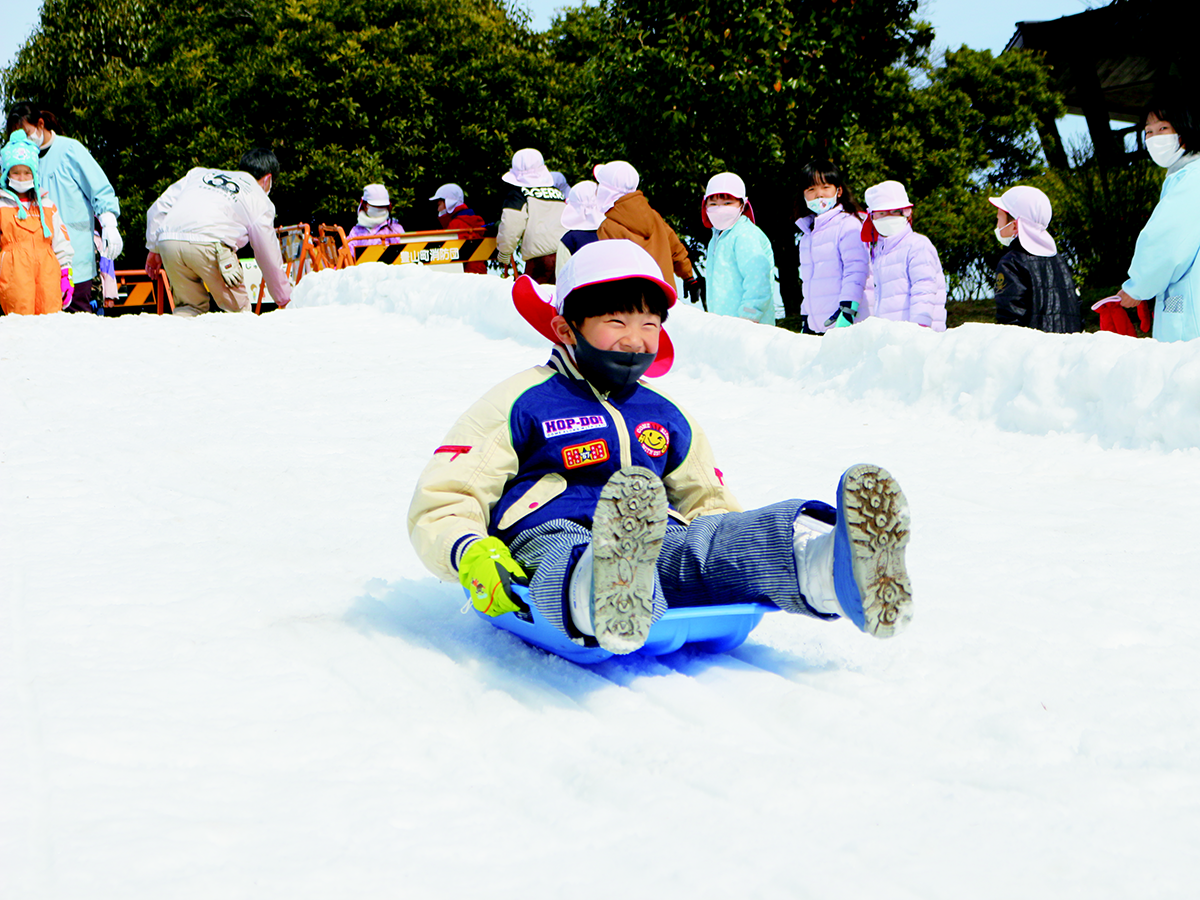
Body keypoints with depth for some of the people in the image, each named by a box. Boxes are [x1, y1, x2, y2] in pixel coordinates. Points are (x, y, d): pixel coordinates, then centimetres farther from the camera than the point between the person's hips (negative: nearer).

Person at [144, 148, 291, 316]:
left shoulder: (199, 173, 31)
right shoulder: (259, 200, 20)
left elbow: (159, 208, 25)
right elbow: (270, 258, 22)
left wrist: (153, 249, 34)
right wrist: (286, 300, 32)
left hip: (167, 239, 4)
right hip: (208, 242, -4)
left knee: (188, 305, 19)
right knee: (237, 310, 9)